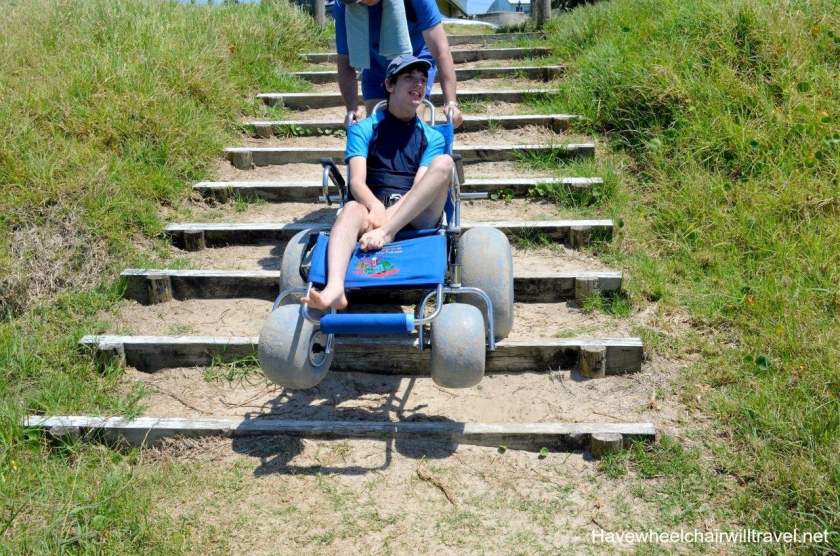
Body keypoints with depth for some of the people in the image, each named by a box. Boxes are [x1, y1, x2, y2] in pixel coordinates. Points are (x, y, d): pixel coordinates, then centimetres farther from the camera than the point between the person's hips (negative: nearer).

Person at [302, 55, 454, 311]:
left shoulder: (432, 137, 17)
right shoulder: (363, 129, 13)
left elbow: (420, 186, 0)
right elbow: (357, 181, -3)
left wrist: (385, 223, -20)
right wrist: (376, 207, -28)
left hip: (417, 216, 1)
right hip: (373, 208, -1)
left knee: (443, 163, -24)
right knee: (352, 208, -36)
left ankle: (385, 232, -36)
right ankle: (334, 288, -61)